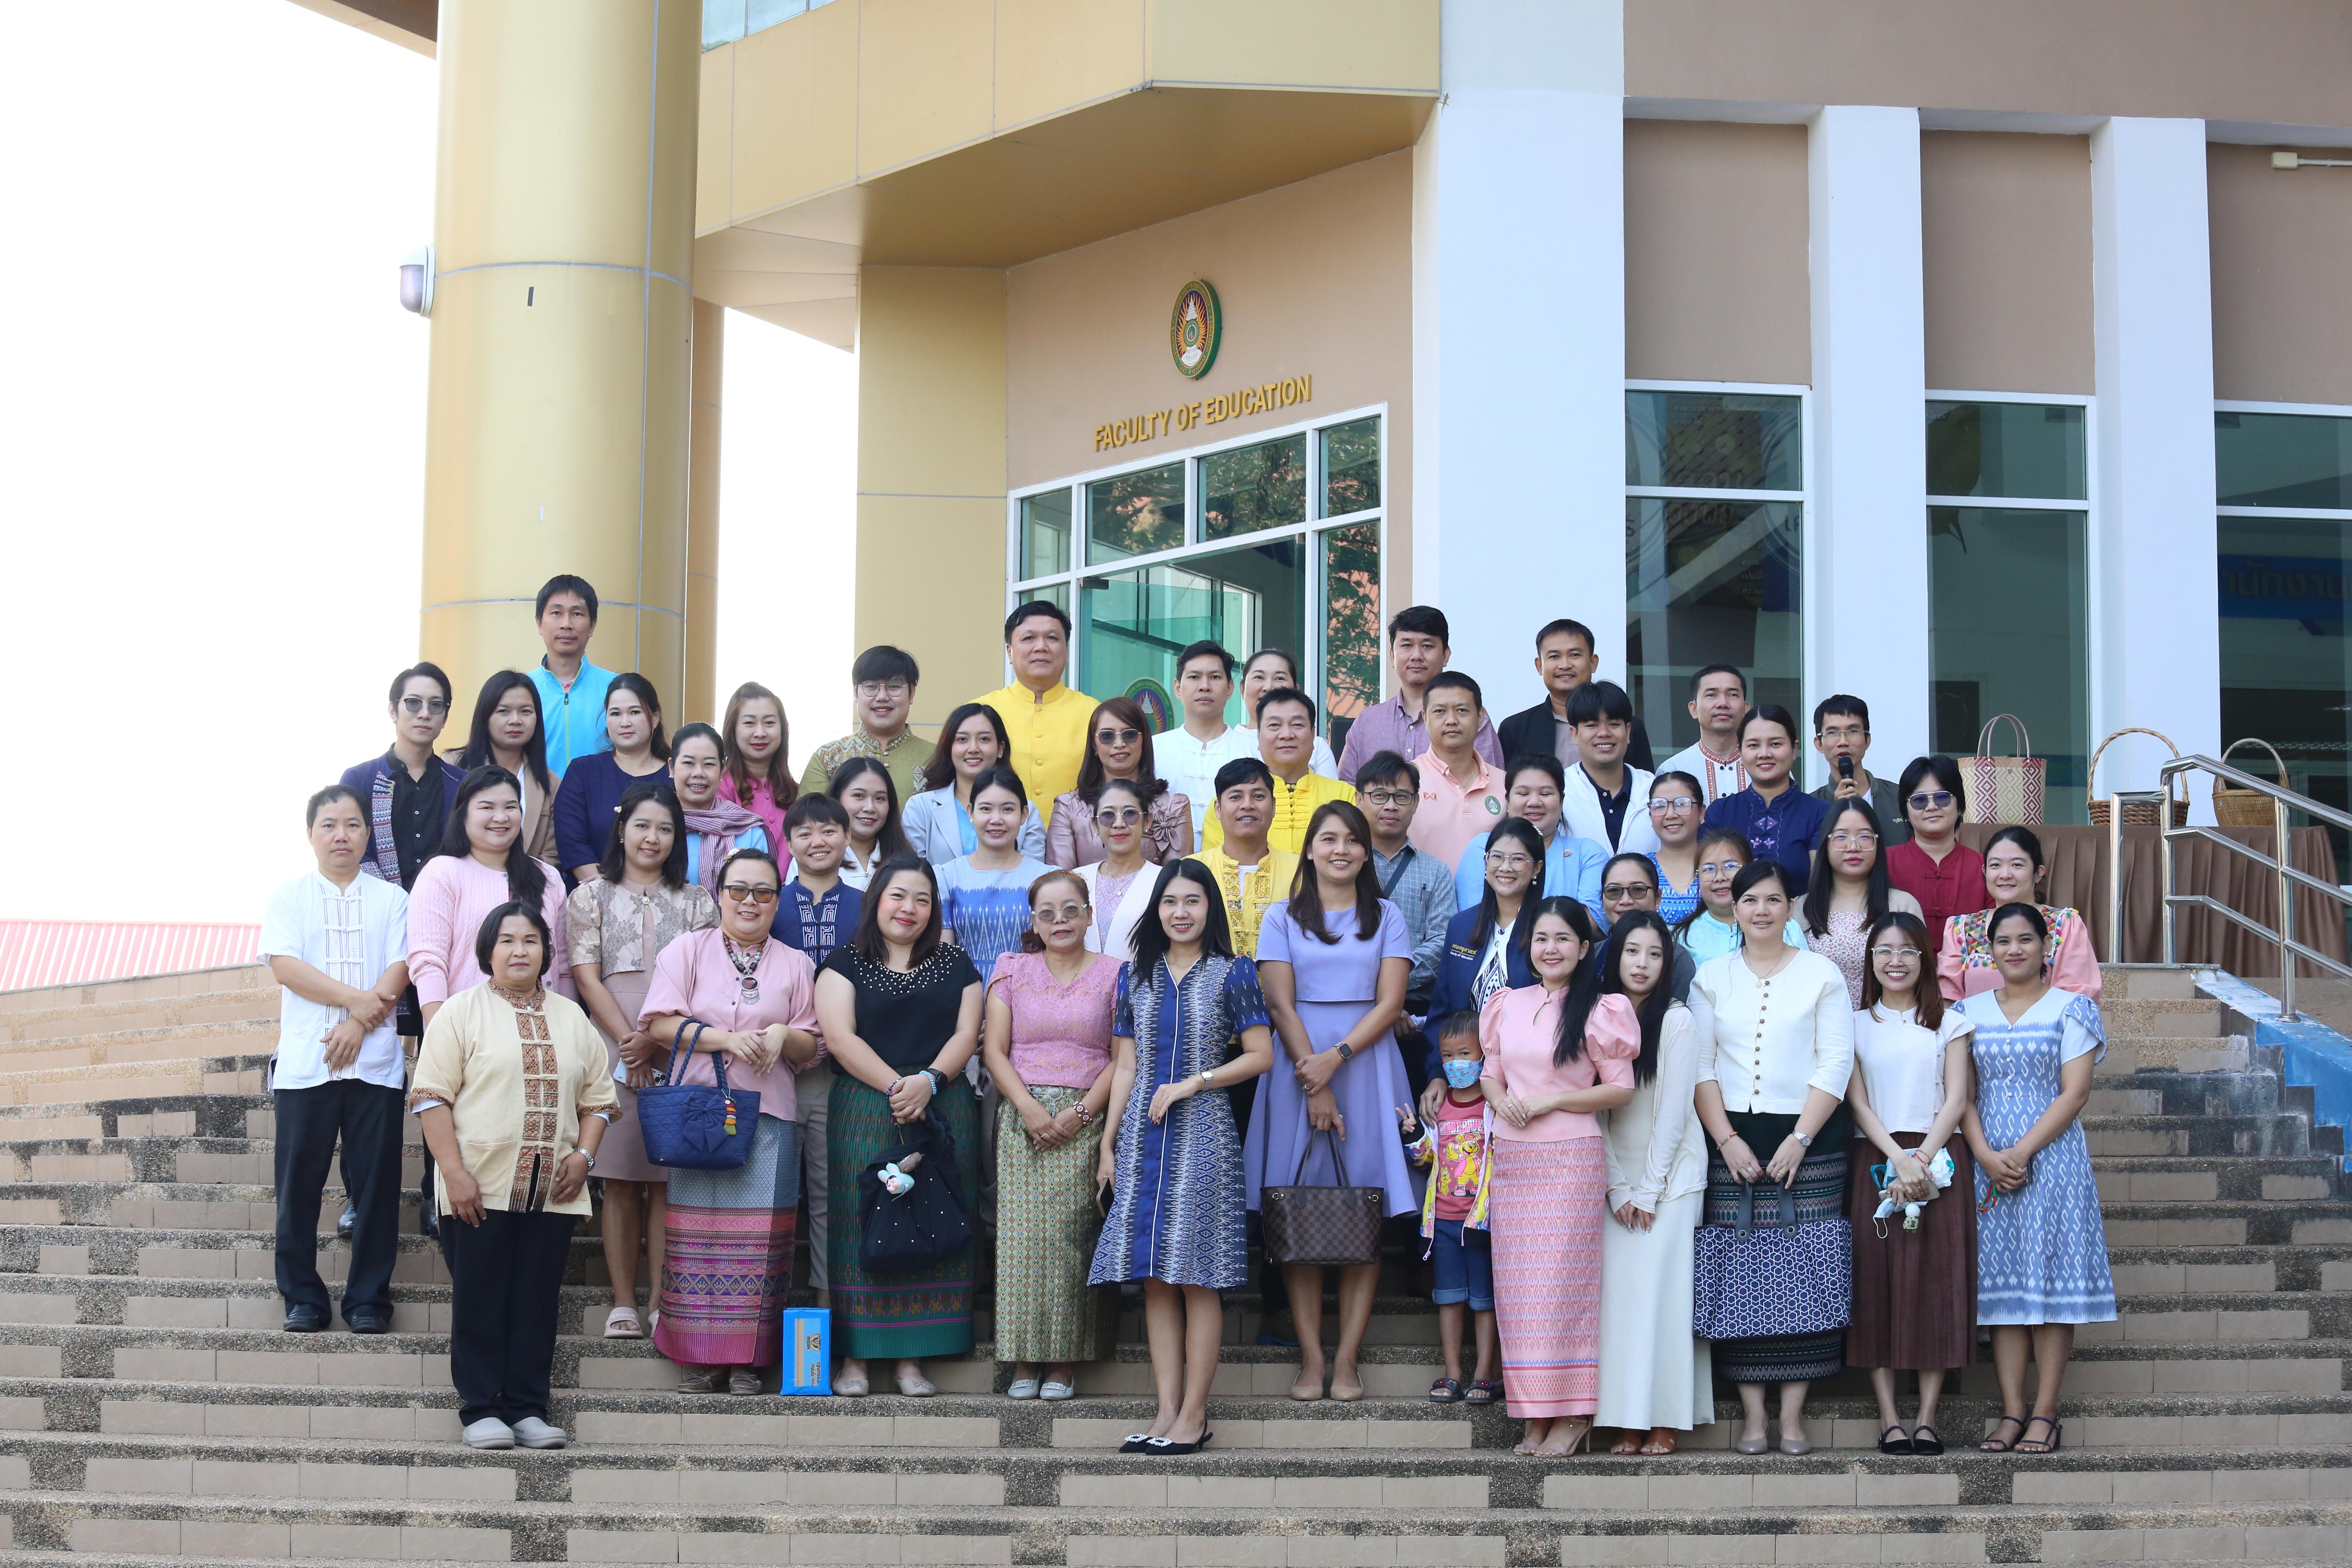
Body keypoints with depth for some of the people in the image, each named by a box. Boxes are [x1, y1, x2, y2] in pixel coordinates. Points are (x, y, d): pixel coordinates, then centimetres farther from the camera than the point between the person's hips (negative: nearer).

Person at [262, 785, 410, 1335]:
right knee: (300, 1182, -1)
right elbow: (285, 966, -4)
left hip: (375, 1060, 0)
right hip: (304, 1062, 0)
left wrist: (359, 1024, -14)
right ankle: (303, 1298, 8)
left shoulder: (391, 899, 11)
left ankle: (368, 1299, 6)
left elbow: (399, 971, 0)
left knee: (375, 1180, -1)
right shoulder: (288, 898, 10)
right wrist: (356, 998, -13)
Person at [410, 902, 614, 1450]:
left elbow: (598, 1097, 18)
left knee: (537, 1300, 4)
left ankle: (528, 1410, 10)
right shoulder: (462, 1012, 2)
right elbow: (431, 1096, -4)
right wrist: (454, 1172, -13)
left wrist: (584, 1155, 1)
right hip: (481, 1189, -4)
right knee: (480, 1301, -1)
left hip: (553, 1193, 4)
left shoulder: (572, 1019, 16)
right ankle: (480, 1411, 5)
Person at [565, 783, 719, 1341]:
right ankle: (623, 1302, 1)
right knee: (621, 1180, -2)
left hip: (679, 1052, 0)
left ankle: (664, 1302, -2)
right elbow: (588, 978, 2)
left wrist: (656, 1038, -10)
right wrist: (628, 1042, -10)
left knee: (669, 1180, -3)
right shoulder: (591, 896, 12)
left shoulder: (697, 900, 14)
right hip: (613, 1051, 0)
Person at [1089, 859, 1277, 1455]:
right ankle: (1167, 1410, 5)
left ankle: (1194, 1414, -1)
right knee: (1155, 1279, 1)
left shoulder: (1231, 973, 3)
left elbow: (1261, 1054, -1)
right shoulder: (1136, 977, 13)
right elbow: (1125, 1066, 14)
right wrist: (1108, 1143, 10)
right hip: (1143, 1137, 4)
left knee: (1197, 1276, -5)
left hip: (1203, 1132, -4)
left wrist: (1194, 1082, -10)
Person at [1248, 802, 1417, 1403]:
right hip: (1299, 1068, 0)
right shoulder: (1282, 918, 9)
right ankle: (1310, 1359, -1)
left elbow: (1389, 1003, 1)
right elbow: (1279, 1004, 0)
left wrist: (1336, 1057, -13)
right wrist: (1313, 1081, -11)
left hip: (1367, 1066, 0)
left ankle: (1347, 1359, -3)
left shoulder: (1386, 918, 11)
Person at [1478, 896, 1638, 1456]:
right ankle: (1535, 1415, 9)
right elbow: (1490, 1073, 18)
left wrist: (1551, 1101, -13)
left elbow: (1621, 1089, -6)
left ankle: (1574, 1415, 2)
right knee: (1518, 1284, 4)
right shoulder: (1509, 1005, 12)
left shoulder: (1597, 1010, -3)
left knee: (1563, 1281, -5)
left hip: (1571, 1157, -5)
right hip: (1511, 1157, 5)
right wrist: (1501, 1099, -5)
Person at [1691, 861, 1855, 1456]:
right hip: (1731, 1142, 1)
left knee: (1802, 1270, -5)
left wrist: (1799, 1140, -10)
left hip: (1808, 1141, -1)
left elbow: (1835, 1065, -1)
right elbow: (1700, 1067, 5)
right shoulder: (1712, 977, 10)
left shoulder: (1821, 974, 5)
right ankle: (1752, 1414, 1)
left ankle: (1793, 1413, -1)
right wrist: (1727, 1140, -7)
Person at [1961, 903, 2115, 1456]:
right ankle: (2011, 1411, 3)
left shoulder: (2071, 1008, 2)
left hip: (2051, 1157, -3)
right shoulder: (1971, 1010, 12)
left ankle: (2046, 1414, -3)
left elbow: (2075, 1093, -6)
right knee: (2002, 1283, 1)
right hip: (1989, 1159, 3)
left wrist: (2023, 1152, -14)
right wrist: (1986, 1155, -10)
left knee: (2050, 1279, -5)